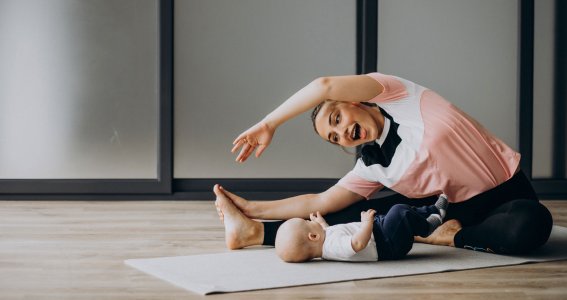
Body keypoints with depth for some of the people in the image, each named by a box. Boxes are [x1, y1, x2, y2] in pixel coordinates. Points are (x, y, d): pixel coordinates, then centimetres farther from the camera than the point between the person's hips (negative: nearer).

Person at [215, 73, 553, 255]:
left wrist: (268, 124, -13)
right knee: (362, 215, -12)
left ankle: (452, 237, -19)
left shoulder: (398, 95, -12)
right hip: (450, 208, 5)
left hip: (506, 195, -4)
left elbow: (325, 86, -24)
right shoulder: (372, 167, 3)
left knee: (530, 223, -41)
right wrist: (252, 207, 2)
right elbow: (320, 203, 6)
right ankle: (256, 231, -10)